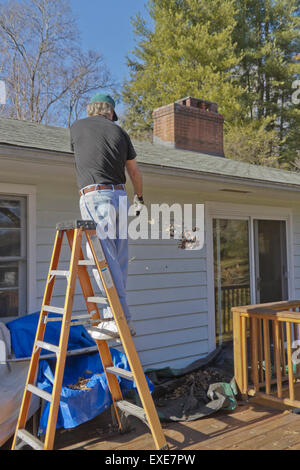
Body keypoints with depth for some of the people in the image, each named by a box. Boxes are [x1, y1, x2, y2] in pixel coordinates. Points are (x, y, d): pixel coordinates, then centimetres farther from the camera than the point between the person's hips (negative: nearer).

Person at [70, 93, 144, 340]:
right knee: (118, 259, 8)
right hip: (119, 195, 5)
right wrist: (140, 197, 37)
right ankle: (115, 315, 13)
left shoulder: (77, 127, 10)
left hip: (95, 196, -4)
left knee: (103, 259, -9)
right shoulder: (119, 131, 15)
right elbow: (135, 172, 20)